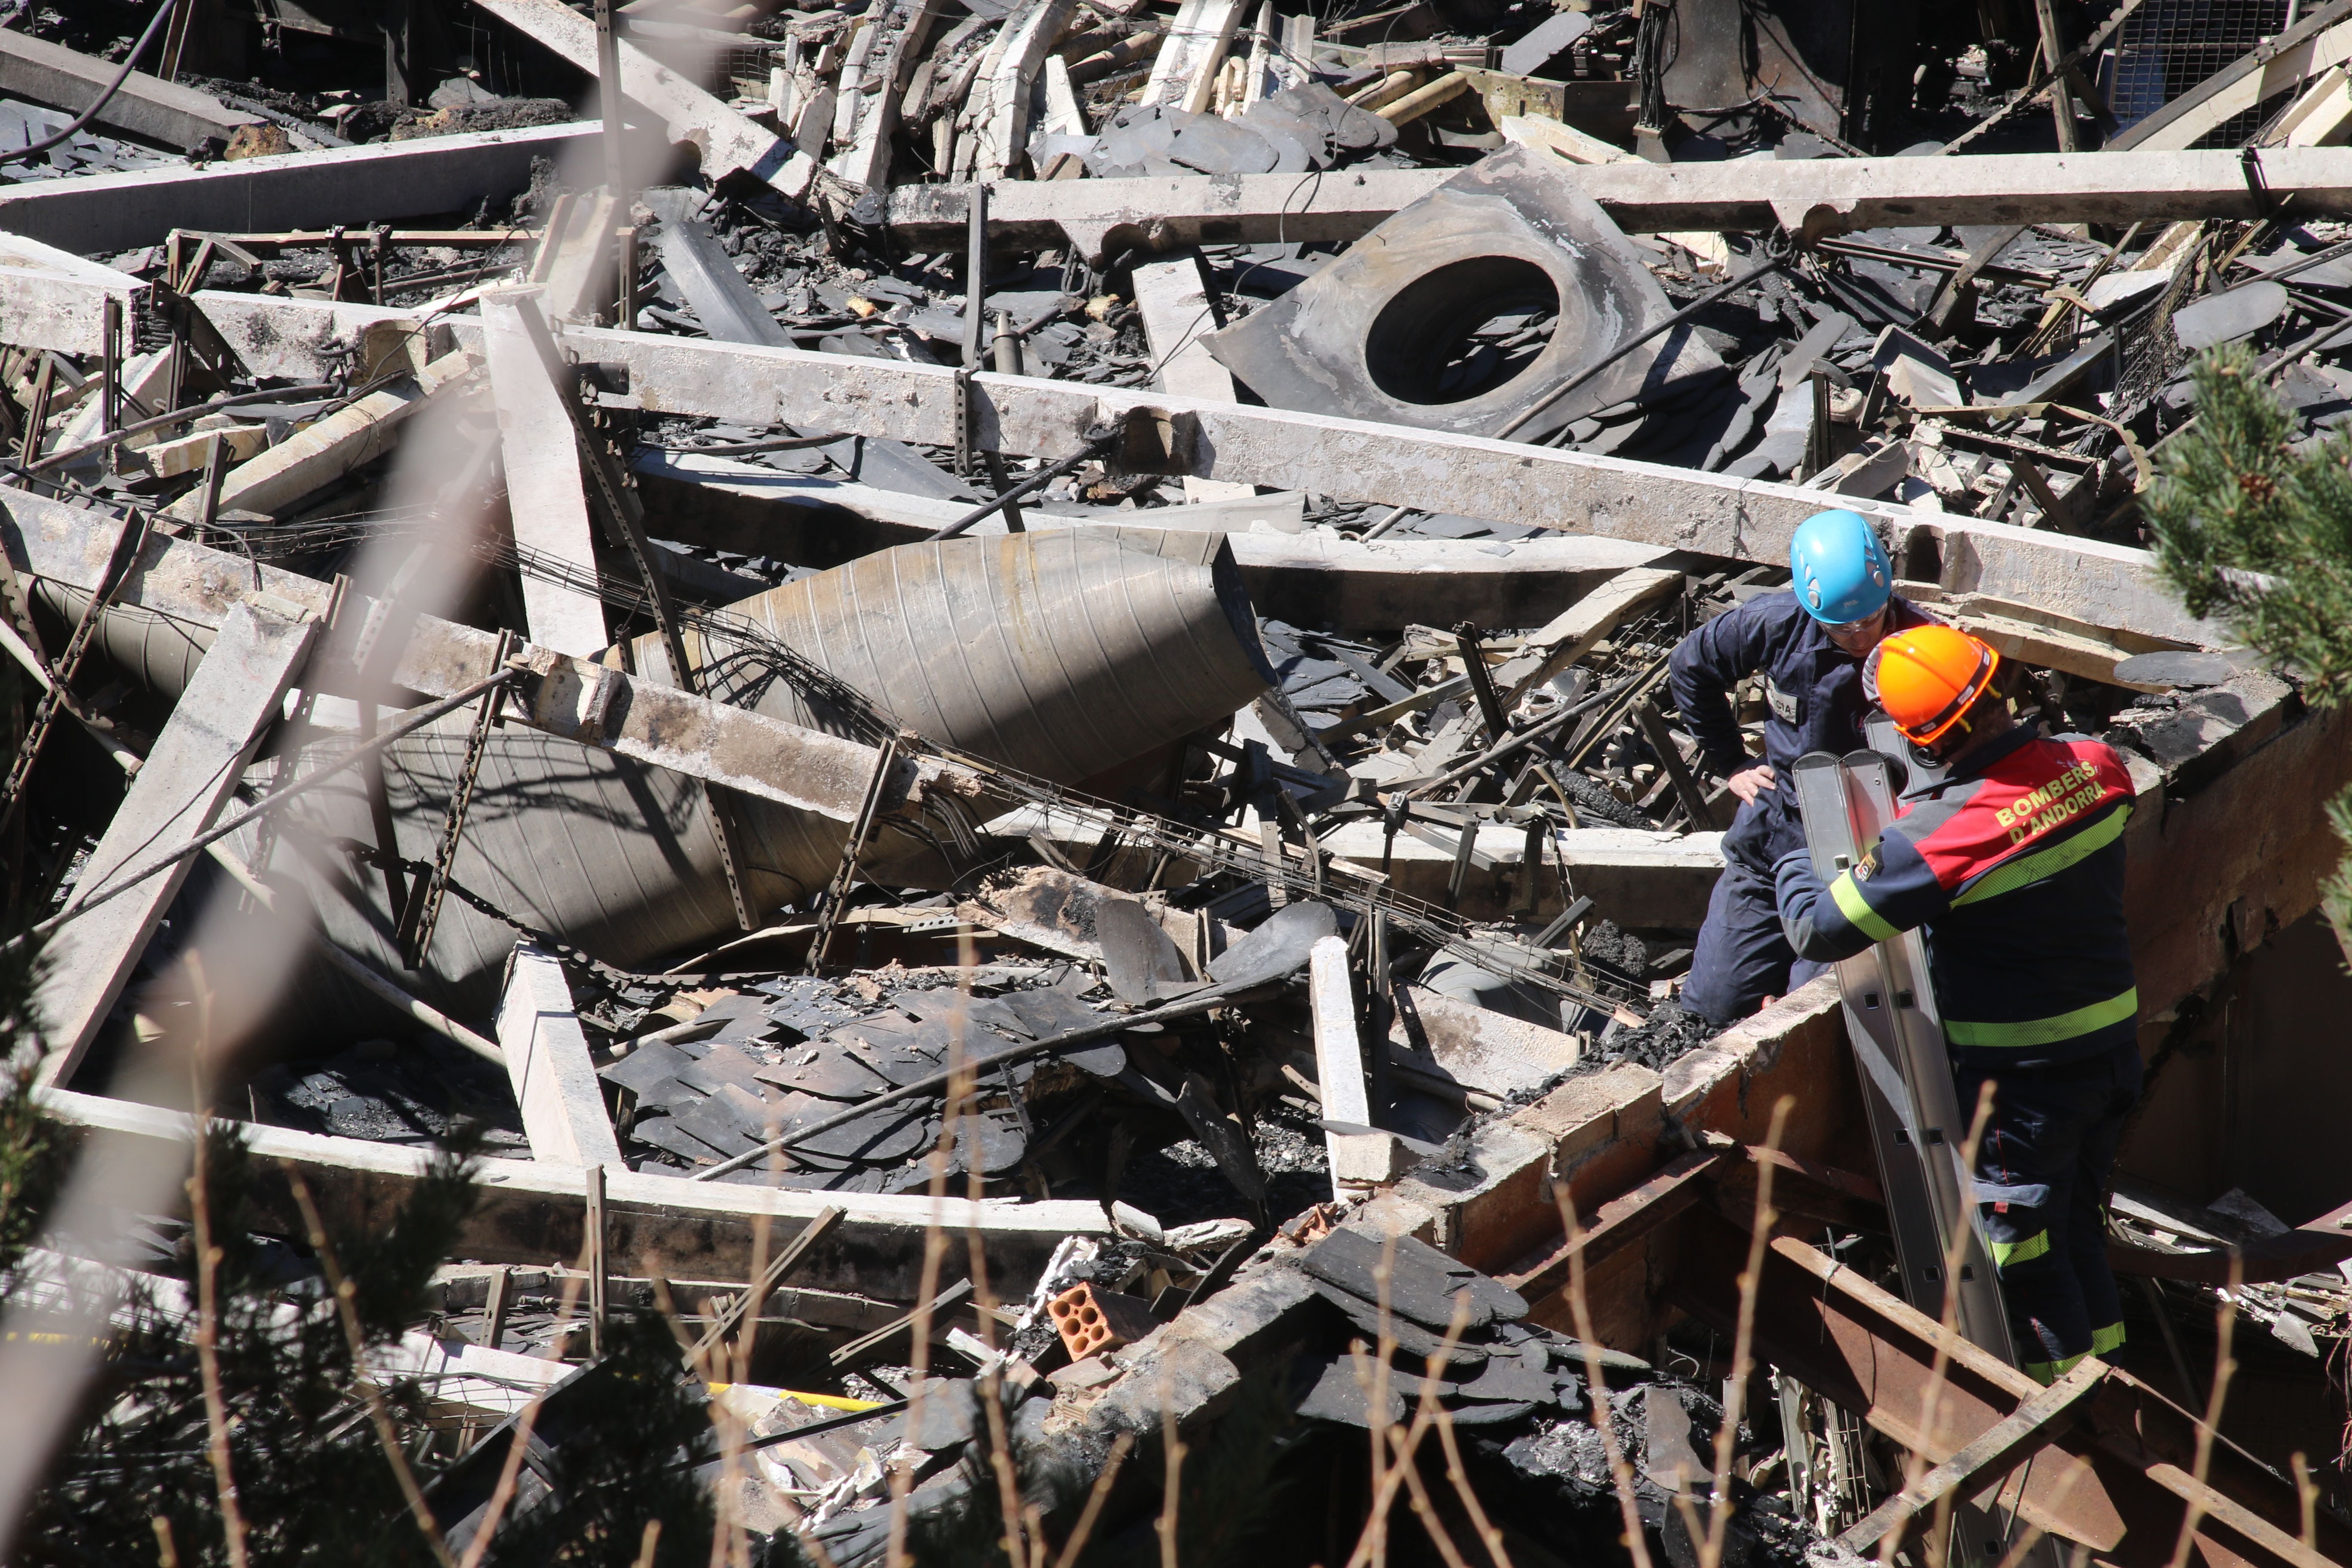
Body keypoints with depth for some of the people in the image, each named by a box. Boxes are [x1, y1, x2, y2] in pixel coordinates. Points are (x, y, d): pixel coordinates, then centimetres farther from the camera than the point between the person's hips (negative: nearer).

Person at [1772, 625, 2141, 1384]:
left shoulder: (1939, 837, -28)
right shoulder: (2096, 766, -9)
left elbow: (1819, 931, -20)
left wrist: (1791, 858, 1)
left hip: (2022, 1072, -7)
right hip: (2114, 1044, 7)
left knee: (2023, 1250, 10)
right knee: (2080, 1228, 24)